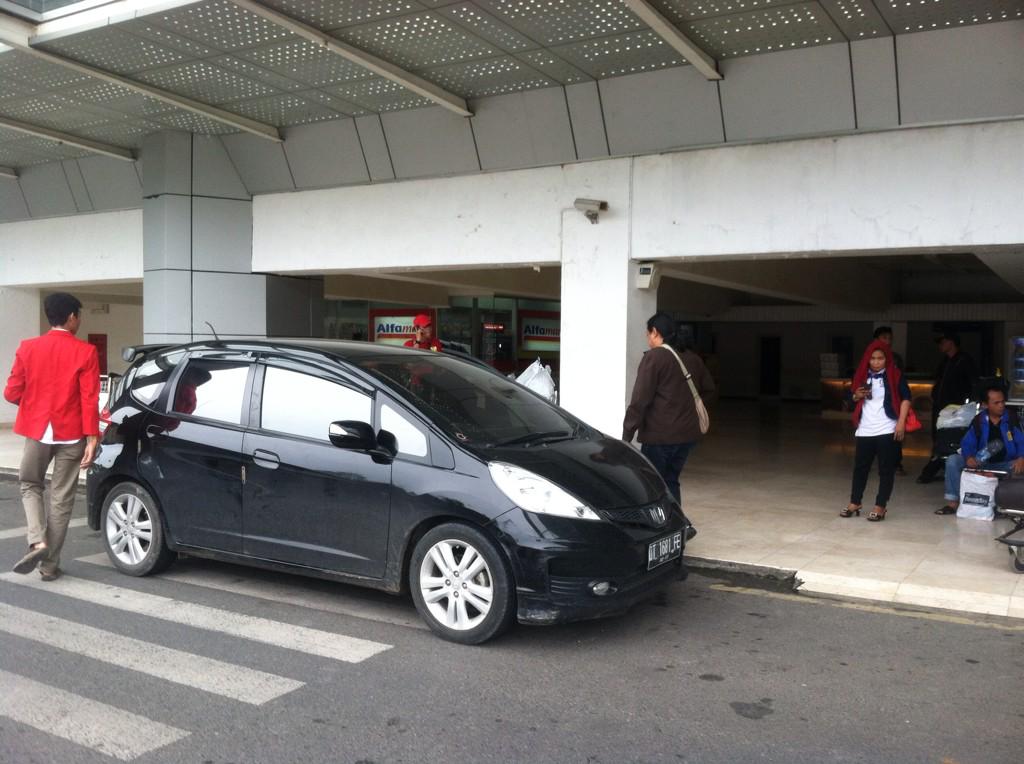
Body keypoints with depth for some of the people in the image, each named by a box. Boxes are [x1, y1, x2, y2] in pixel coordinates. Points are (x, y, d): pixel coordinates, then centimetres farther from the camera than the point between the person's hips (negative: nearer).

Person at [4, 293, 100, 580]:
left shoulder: (28, 348, -1)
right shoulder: (85, 352, -8)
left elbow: (12, 393, 2)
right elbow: (89, 399, -13)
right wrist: (92, 437, -11)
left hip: (37, 430, 2)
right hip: (71, 434, -2)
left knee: (30, 486, 22)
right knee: (61, 499, 8)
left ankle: (37, 542, 0)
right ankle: (50, 564, 13)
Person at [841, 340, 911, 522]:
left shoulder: (894, 375, -3)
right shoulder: (862, 375, 9)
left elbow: (906, 398, -4)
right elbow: (855, 399, 20)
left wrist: (901, 422, -12)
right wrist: (857, 396, -4)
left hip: (887, 430, -4)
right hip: (865, 430, 4)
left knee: (886, 469, 1)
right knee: (860, 467, 9)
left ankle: (880, 506, 7)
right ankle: (854, 503, 18)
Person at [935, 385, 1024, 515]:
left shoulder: (1012, 419, -4)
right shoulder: (979, 420, 0)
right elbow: (967, 443, -3)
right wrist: (969, 457, -25)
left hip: (1005, 464, -2)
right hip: (981, 463, 2)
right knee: (952, 461, -20)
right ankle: (953, 502, -19)